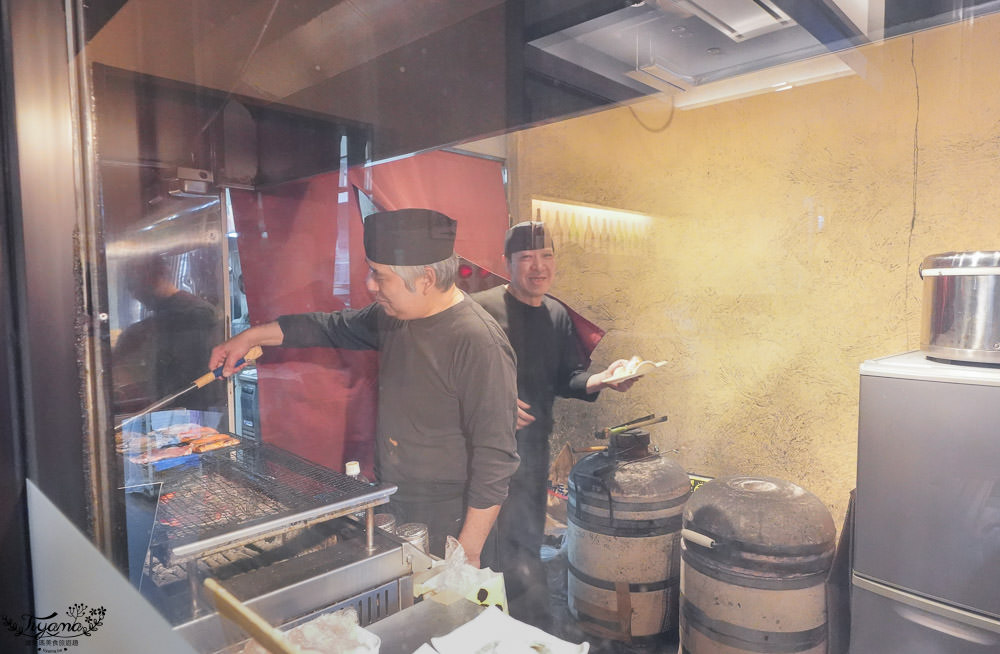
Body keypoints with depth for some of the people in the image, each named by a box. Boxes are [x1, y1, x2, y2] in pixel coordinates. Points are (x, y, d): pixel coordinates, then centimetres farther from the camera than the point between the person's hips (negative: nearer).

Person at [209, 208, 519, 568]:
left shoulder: (478, 343, -25)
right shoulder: (391, 317, 0)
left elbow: (495, 457, -24)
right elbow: (333, 326, 17)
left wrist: (469, 551, -21)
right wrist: (251, 336, 17)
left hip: (449, 528, -7)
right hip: (392, 511, 7)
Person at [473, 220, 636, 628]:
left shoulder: (557, 316, 9)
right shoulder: (480, 308, -12)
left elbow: (566, 377, 10)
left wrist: (602, 378, -8)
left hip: (534, 444, 6)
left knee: (526, 543, 17)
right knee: (518, 547, -1)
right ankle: (537, 631, 20)